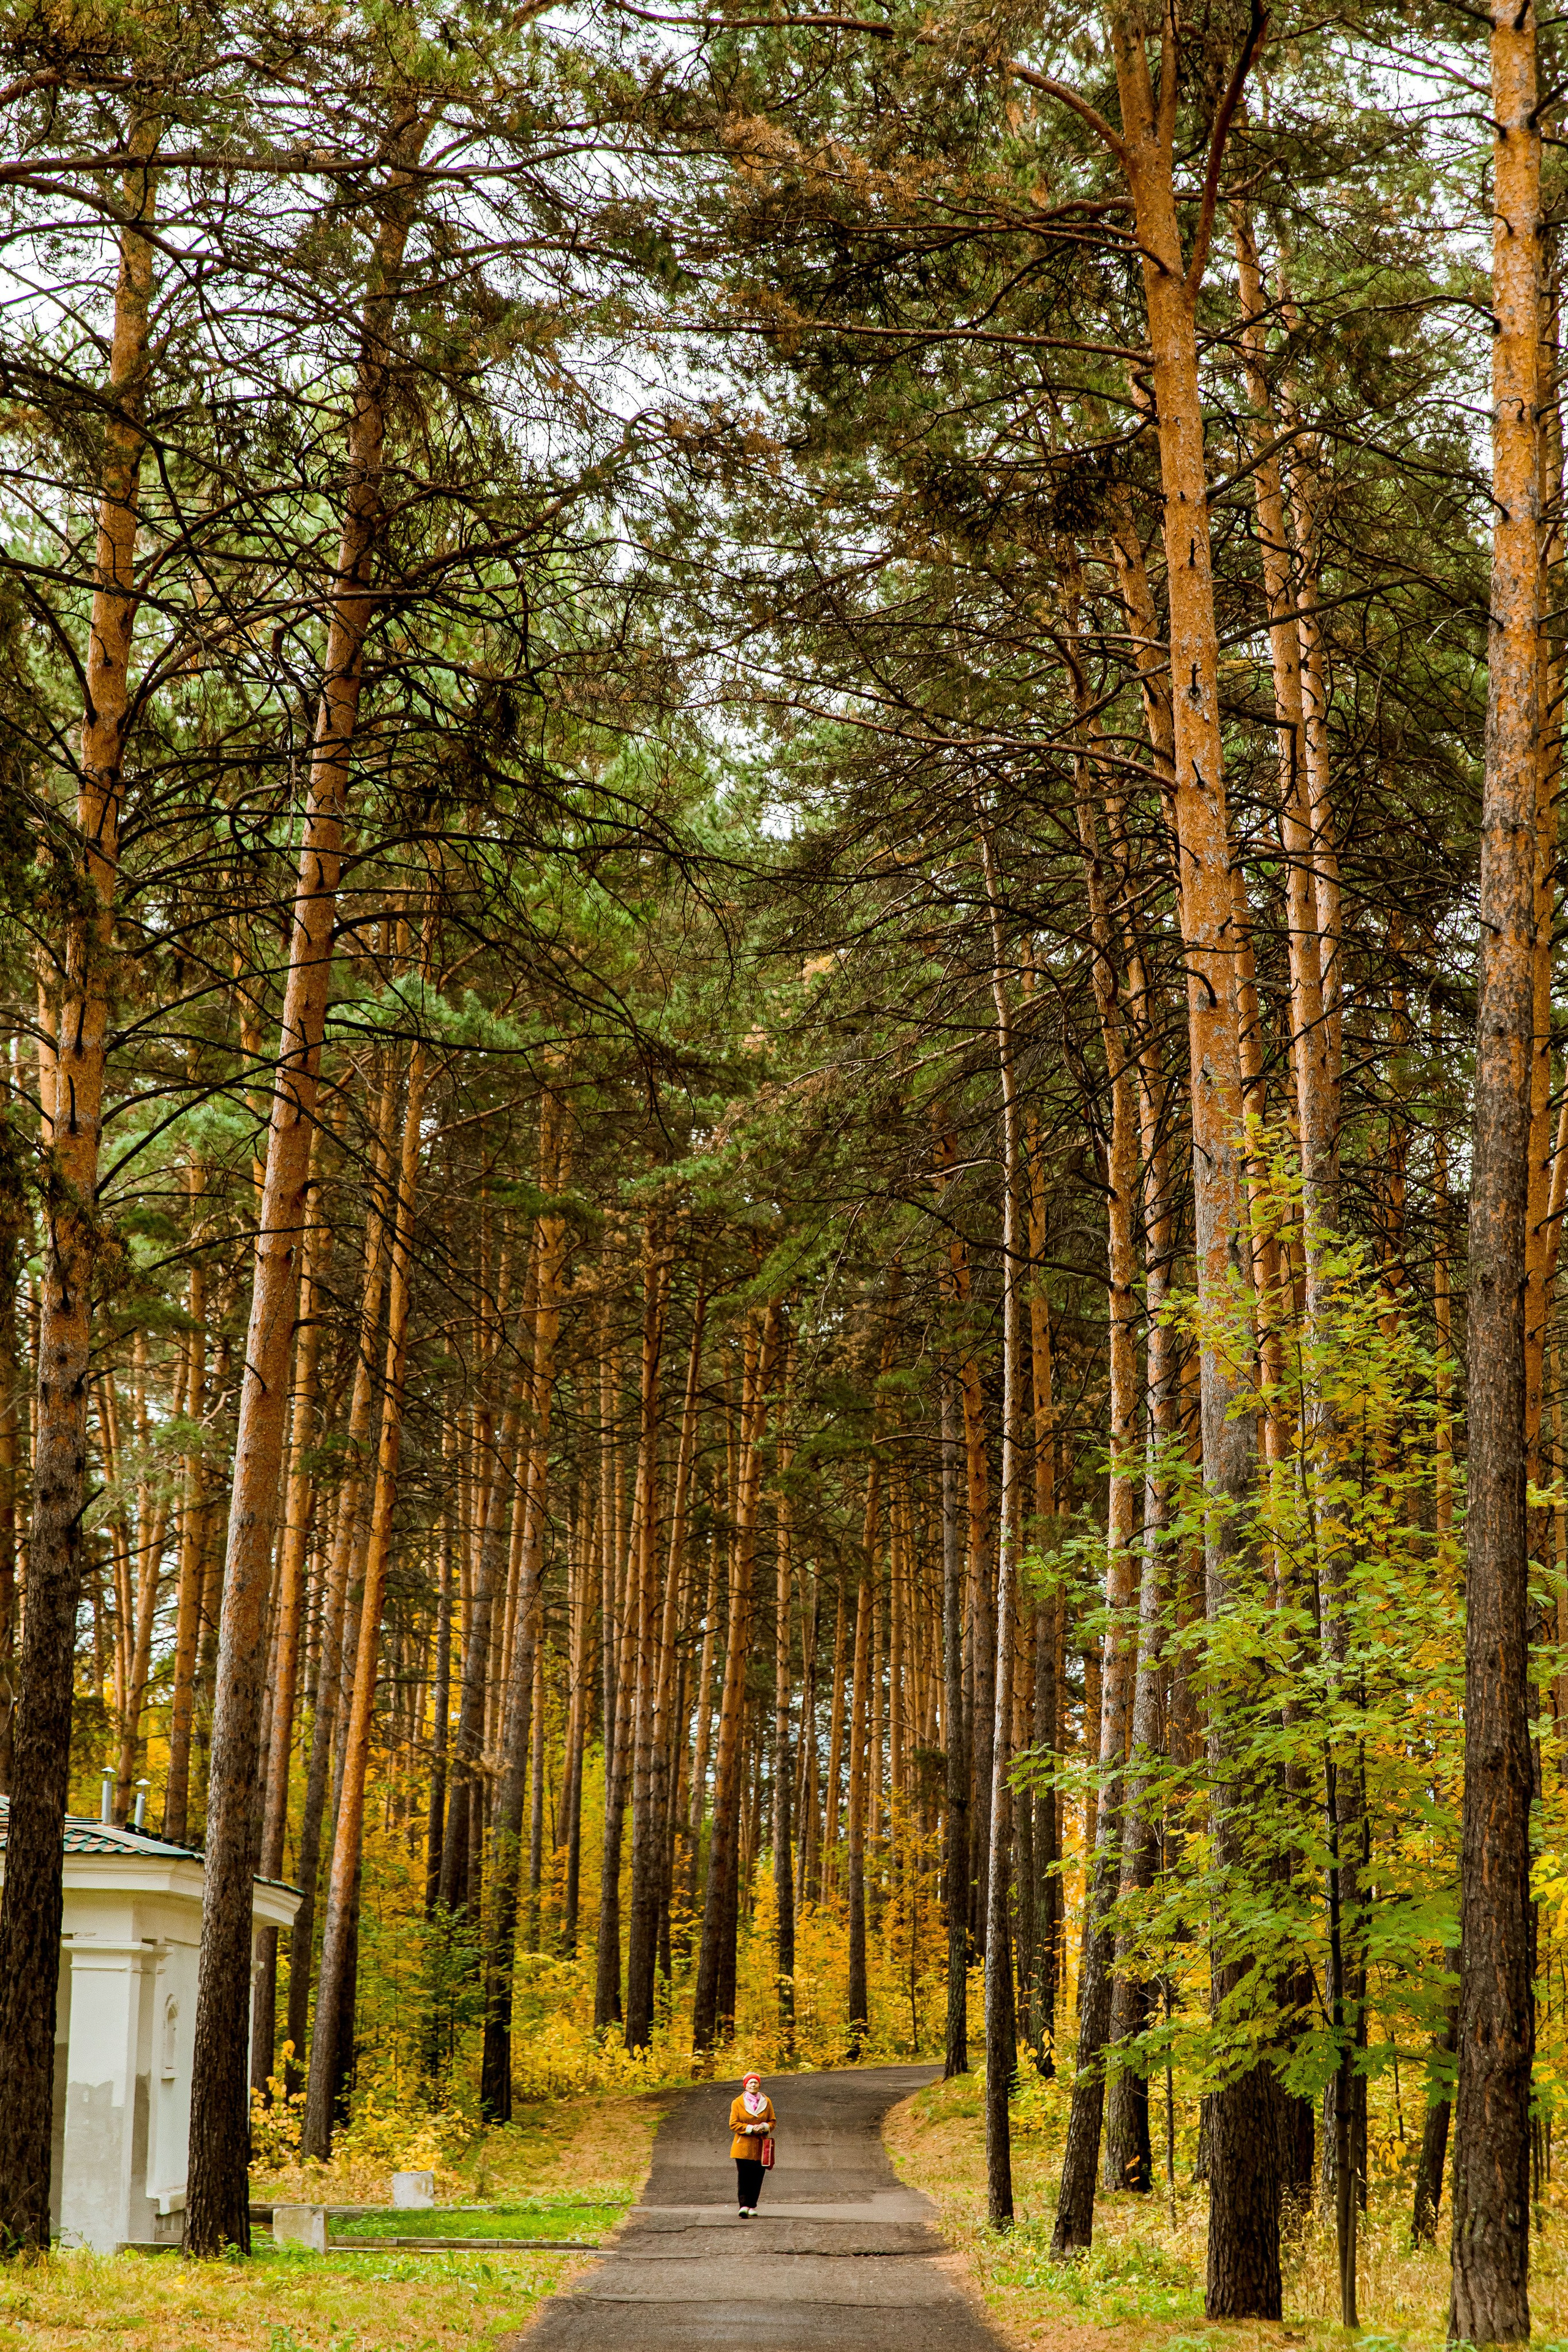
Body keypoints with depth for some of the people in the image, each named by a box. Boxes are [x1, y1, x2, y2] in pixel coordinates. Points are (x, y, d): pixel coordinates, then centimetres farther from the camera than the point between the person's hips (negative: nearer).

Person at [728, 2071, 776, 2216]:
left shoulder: (766, 2102, 8)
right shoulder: (737, 2103, 0)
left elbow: (773, 2121, 12)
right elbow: (733, 2124, -2)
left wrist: (765, 2127, -10)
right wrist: (751, 2128, -15)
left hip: (760, 2146, 3)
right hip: (743, 2145, -3)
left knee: (757, 2177, 2)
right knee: (743, 2176, -11)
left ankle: (752, 2206, 12)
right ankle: (744, 2205, -14)